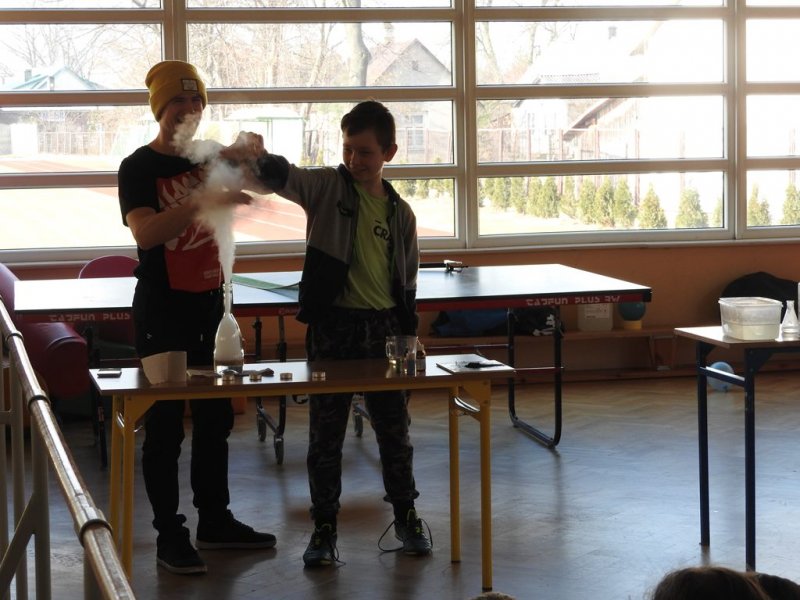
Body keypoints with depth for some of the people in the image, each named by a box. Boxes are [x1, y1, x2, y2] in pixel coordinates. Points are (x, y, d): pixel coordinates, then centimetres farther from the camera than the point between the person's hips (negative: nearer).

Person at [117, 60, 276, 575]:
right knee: (165, 424, -2)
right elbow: (146, 232, -25)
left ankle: (215, 520, 24)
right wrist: (204, 201, -37)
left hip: (209, 305, 6)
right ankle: (170, 535, 5)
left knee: (216, 417, 12)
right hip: (163, 310, -6)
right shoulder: (139, 167, -10)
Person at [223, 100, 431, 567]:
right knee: (326, 433, 3)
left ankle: (406, 515, 26)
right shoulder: (327, 187, -2)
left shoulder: (400, 212, 6)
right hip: (333, 324, -2)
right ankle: (325, 526, 13)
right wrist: (258, 157, -43)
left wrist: (408, 338, 7)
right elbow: (284, 177, -22)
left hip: (384, 327, 2)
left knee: (394, 429, 11)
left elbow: (407, 282, 10)